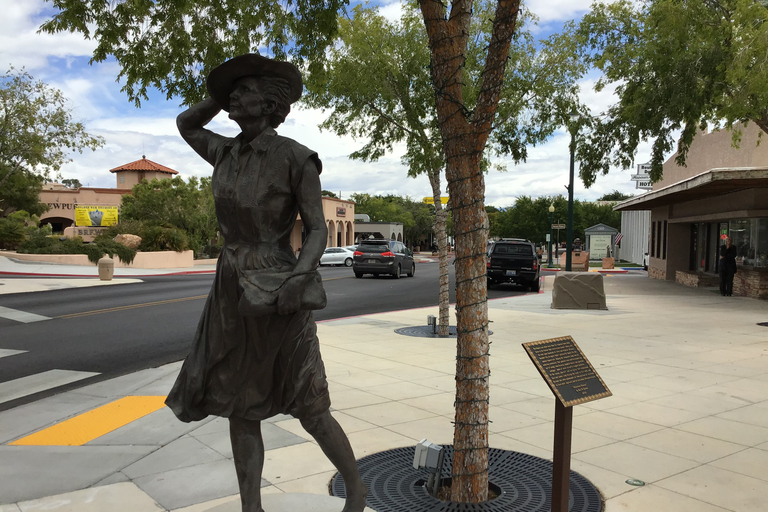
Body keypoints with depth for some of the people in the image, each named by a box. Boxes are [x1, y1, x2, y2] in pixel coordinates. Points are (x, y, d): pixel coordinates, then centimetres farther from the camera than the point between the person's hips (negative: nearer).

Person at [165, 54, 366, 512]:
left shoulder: (296, 158, -11)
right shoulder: (226, 153, 8)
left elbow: (319, 230, -12)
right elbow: (184, 125, 28)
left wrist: (300, 277, -30)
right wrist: (224, 96, 14)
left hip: (277, 296, -6)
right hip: (233, 294, 7)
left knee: (309, 410, 3)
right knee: (240, 410, 7)